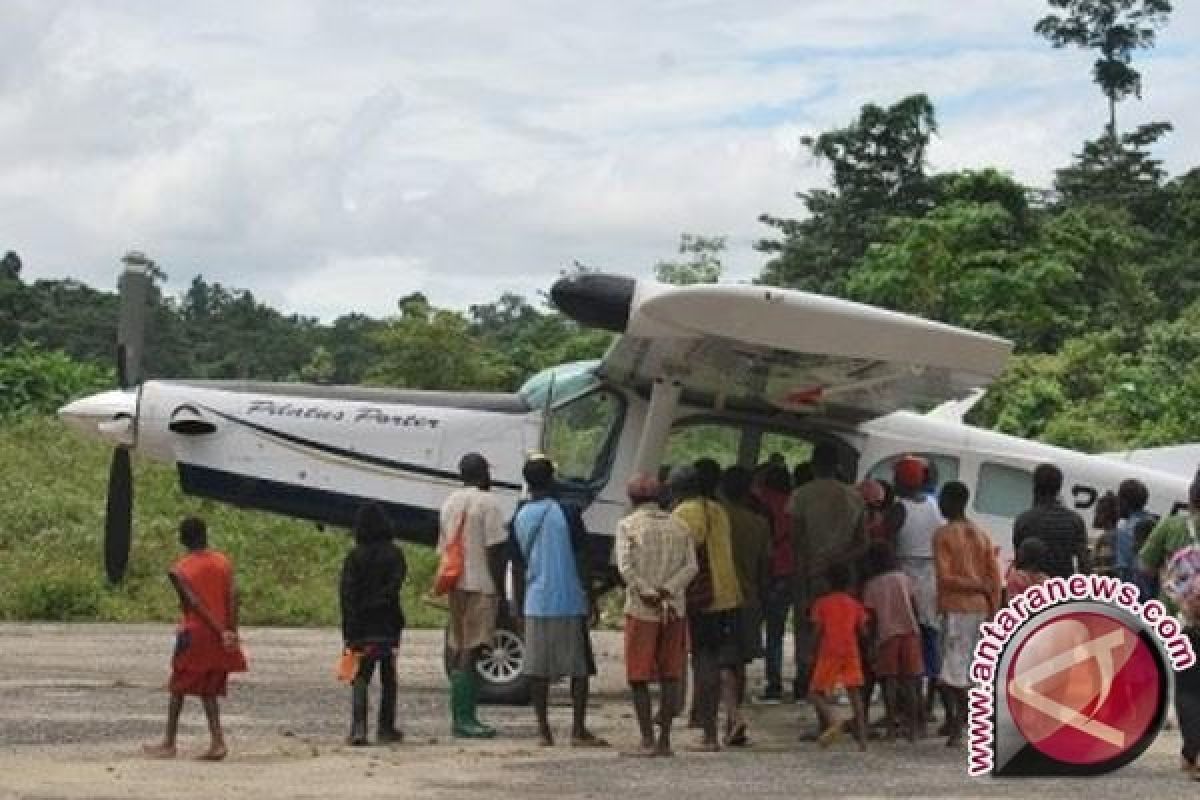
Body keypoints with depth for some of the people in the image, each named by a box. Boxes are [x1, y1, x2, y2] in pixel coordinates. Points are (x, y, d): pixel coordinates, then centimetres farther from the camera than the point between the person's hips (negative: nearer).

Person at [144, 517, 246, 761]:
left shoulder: (178, 571, -6)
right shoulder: (224, 562, 3)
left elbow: (196, 604, -15)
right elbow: (232, 596, -8)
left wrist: (221, 632, -16)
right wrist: (231, 631, -11)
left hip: (195, 634, -4)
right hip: (221, 638, 4)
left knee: (178, 689, 10)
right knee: (208, 691, 11)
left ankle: (169, 743, 13)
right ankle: (217, 742, -2)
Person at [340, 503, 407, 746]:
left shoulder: (354, 556, -1)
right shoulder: (394, 553, -2)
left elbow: (346, 592, -6)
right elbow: (394, 585, -14)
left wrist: (350, 630, -6)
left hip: (362, 628, 0)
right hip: (388, 625, 0)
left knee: (361, 678, 1)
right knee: (388, 679, 13)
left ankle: (358, 728, -14)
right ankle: (386, 729, 15)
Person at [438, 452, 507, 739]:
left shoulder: (449, 503, 16)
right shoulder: (487, 502, -8)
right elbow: (494, 549, -13)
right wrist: (500, 588, -10)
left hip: (455, 585, 8)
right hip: (480, 585, -8)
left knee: (458, 650, 12)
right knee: (471, 650, -9)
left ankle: (459, 715, 16)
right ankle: (464, 718, -12)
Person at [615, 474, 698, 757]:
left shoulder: (628, 525, -1)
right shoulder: (679, 526, 11)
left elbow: (625, 566, -13)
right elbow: (691, 566, 0)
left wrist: (648, 594, -12)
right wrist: (666, 591, -9)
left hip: (641, 609, -4)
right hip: (675, 610, 4)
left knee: (639, 678, 3)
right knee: (670, 675, 9)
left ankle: (648, 740, -1)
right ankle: (665, 739, 8)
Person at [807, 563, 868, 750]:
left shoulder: (822, 603, 3)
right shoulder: (855, 605, 12)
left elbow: (817, 631, -3)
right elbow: (863, 631, 7)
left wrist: (814, 651, 7)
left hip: (829, 652, -3)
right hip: (851, 652, 3)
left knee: (815, 693, 3)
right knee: (855, 693, 4)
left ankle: (833, 719, -24)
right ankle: (862, 738, -4)